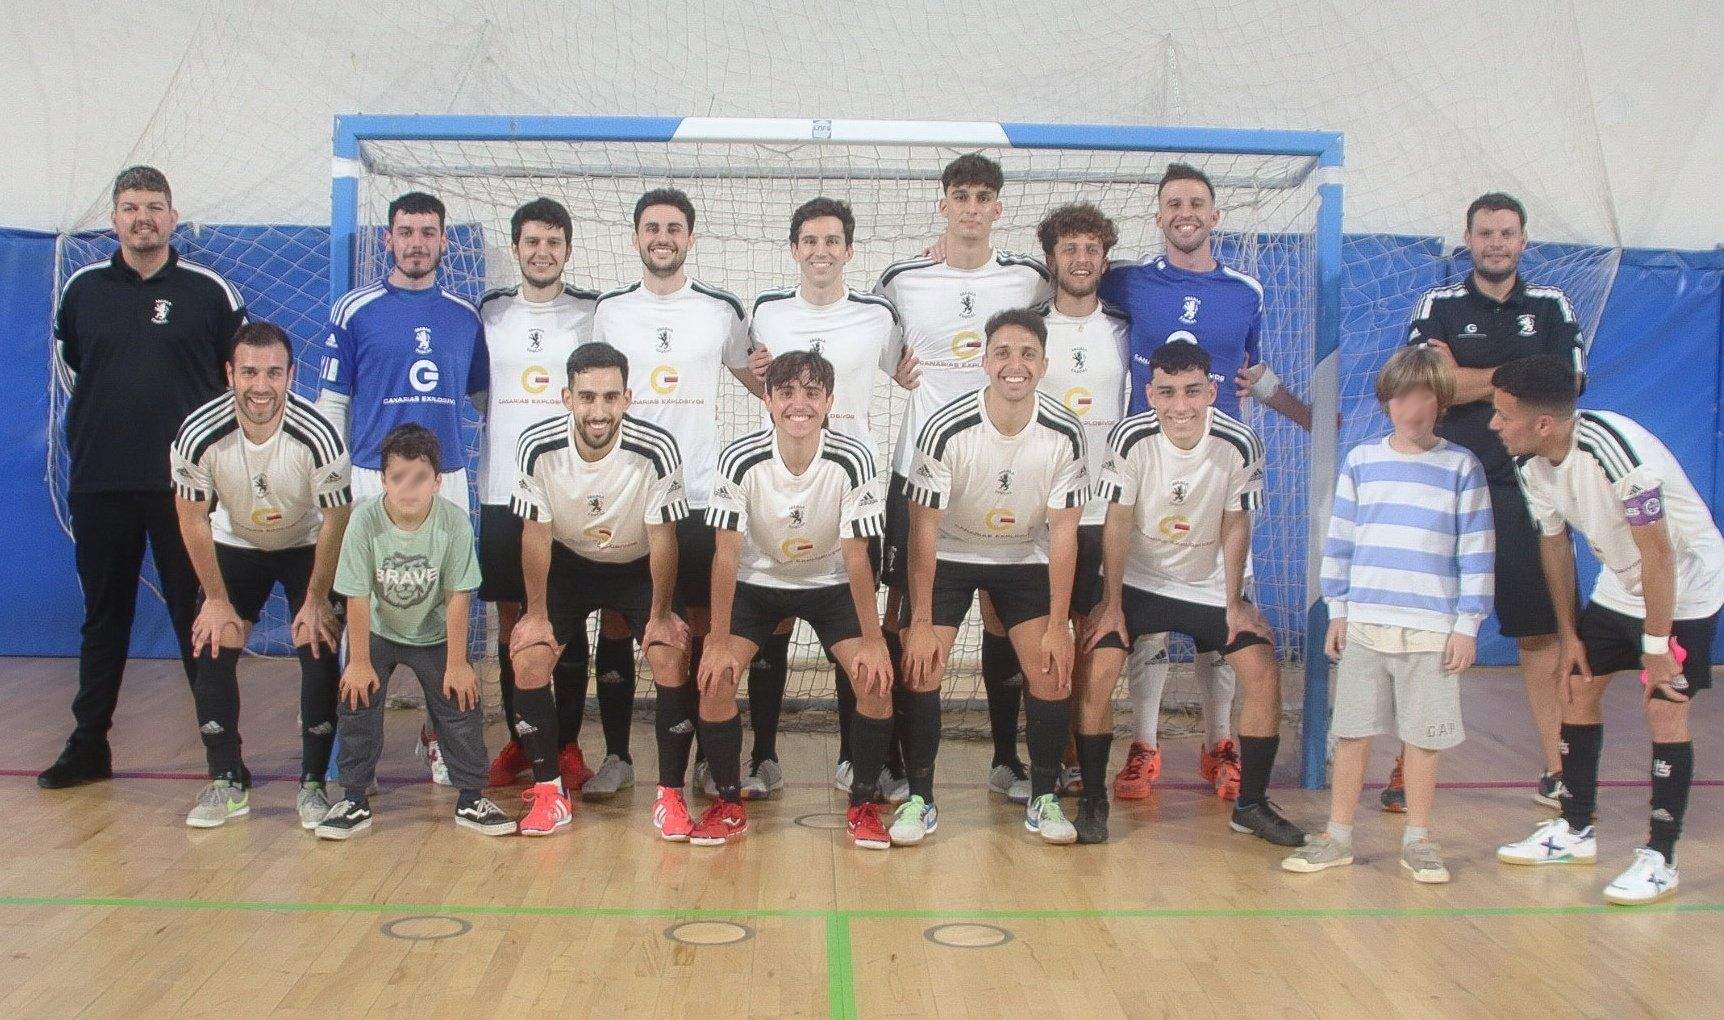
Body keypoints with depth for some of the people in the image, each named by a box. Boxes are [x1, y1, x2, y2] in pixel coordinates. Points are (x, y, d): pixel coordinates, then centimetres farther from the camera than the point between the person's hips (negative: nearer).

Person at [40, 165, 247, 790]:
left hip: (185, 481, -3)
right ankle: (89, 745, 20)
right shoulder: (82, 289, 8)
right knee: (103, 616, 10)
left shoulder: (210, 292, 1)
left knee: (200, 617, -1)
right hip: (99, 482, 3)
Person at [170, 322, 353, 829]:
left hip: (308, 547, -2)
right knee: (211, 651, -7)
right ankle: (227, 782, 8)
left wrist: (316, 601, -14)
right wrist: (216, 598, -7)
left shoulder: (317, 436, -31)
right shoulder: (198, 435, -26)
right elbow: (192, 520, -11)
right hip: (236, 545, 2)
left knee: (320, 653, -13)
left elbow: (336, 521, -18)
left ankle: (313, 783, 1)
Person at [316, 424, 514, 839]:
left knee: (461, 702, -4)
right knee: (357, 699, -7)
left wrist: (457, 664, -14)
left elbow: (457, 597, -19)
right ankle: (354, 801, 10)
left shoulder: (455, 521, -26)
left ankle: (471, 800, 11)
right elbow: (358, 598, -19)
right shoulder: (365, 519, -26)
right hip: (375, 631, 0)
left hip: (433, 633, 0)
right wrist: (359, 663, -13)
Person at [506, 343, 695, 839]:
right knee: (528, 661, -14)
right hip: (568, 563, 2)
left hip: (639, 567, -1)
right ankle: (549, 791, 2)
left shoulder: (657, 450, -30)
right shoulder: (537, 447, -25)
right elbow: (535, 533, -13)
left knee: (673, 660, -19)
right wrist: (536, 613, -8)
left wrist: (661, 614, -12)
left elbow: (662, 538, -18)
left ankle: (671, 795, -5)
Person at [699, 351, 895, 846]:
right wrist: (719, 641, -20)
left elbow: (856, 557, -18)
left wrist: (873, 640, -20)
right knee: (715, 678, -19)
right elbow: (727, 554, -18)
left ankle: (862, 805, 3)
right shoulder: (740, 459, -23)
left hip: (831, 584, 0)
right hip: (757, 582, 0)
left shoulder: (853, 458, -24)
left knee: (876, 679, -19)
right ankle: (729, 804, 3)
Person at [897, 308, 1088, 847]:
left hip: (1025, 560, 2)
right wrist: (920, 623, -19)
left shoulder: (1065, 434, -19)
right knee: (918, 672, -14)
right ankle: (920, 799, 3)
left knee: (1053, 673, -11)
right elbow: (923, 528, -19)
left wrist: (1057, 626, -13)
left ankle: (1045, 799, 7)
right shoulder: (945, 429, -25)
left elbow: (1063, 533, -12)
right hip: (949, 555, -1)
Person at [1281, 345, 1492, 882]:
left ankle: (1416, 839, 21)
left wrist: (1467, 624, -3)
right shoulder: (1360, 462, 6)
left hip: (1431, 629, -2)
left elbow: (1477, 551, 0)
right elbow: (1339, 541, 10)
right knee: (1351, 732, 6)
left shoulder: (1462, 466, 0)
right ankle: (1338, 836, 17)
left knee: (1423, 737, 6)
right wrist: (1337, 611, 7)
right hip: (1363, 623, 2)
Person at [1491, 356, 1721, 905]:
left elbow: (1657, 554, -29)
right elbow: (1554, 545, 4)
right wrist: (1568, 633, 8)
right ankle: (1575, 831, 21)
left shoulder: (1614, 450, -35)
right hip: (1618, 587, 8)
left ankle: (1659, 859, 1)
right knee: (1577, 689, 8)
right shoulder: (1533, 464, -11)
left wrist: (1657, 644, -23)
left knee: (1664, 712, -10)